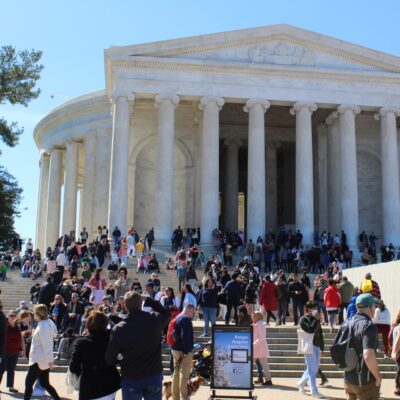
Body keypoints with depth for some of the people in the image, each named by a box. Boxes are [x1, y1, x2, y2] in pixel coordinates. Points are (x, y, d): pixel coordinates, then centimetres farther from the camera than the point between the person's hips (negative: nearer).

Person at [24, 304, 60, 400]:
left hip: (39, 360, -9)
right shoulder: (48, 322, 10)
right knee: (45, 384, 13)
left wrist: (50, 360, -23)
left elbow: (47, 344, -22)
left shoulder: (43, 326, -18)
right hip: (44, 359, 9)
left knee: (28, 383, -1)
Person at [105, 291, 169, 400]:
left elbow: (110, 359, -8)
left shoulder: (118, 329, -15)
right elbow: (164, 312, 16)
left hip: (131, 379, -2)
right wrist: (148, 300, 12)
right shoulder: (155, 320, -10)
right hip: (154, 376, 2)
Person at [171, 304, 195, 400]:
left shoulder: (178, 318, 14)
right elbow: (185, 336, -25)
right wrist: (186, 351, -23)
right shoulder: (186, 319, -17)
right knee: (184, 374, -4)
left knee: (176, 373, 15)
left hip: (175, 349, 10)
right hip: (184, 351, -10)